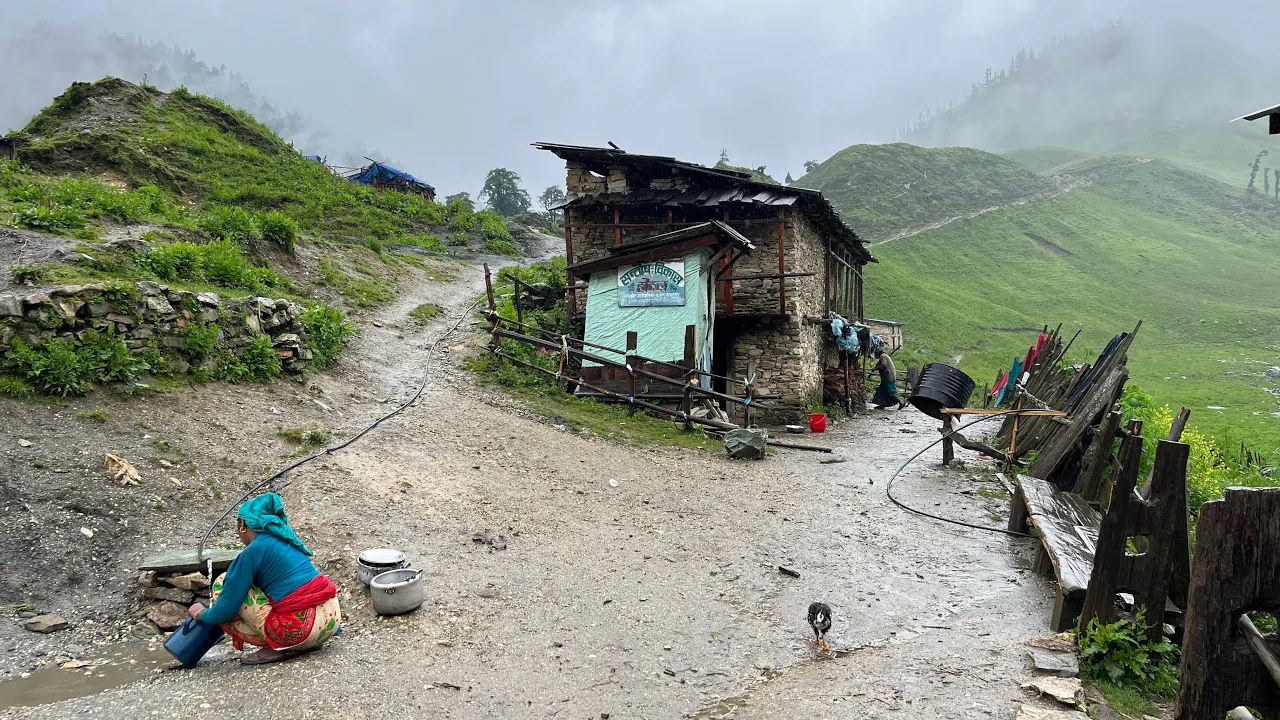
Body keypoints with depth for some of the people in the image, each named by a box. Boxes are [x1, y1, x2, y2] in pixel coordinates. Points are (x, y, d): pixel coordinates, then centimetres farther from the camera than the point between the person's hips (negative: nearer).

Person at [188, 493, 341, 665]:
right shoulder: (283, 539, 18)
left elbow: (227, 608, -2)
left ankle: (274, 648, 1)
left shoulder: (253, 551, -5)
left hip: (302, 630, -8)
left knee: (222, 584, 5)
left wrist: (201, 614, 20)